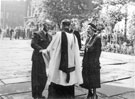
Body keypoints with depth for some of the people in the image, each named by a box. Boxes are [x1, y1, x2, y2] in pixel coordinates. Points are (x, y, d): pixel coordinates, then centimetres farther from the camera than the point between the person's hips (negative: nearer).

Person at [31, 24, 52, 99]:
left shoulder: (49, 36, 15)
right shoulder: (37, 34, -5)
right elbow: (33, 44, -15)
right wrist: (41, 50, -25)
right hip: (38, 58, -6)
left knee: (44, 76, 8)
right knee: (37, 76, 2)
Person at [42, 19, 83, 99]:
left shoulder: (59, 34, -10)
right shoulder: (73, 36, 1)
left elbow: (51, 48, -2)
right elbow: (76, 53, 4)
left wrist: (45, 52, 19)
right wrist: (78, 67, 13)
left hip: (59, 64, -3)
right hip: (70, 65, 4)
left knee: (55, 87, 7)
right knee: (69, 87, 14)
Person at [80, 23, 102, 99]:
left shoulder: (97, 38, -9)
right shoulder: (88, 39, 12)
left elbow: (98, 51, -12)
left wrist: (96, 61, -16)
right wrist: (84, 60, 10)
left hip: (93, 61, -7)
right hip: (86, 61, 7)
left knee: (93, 78, 2)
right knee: (87, 78, 11)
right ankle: (90, 92, 27)